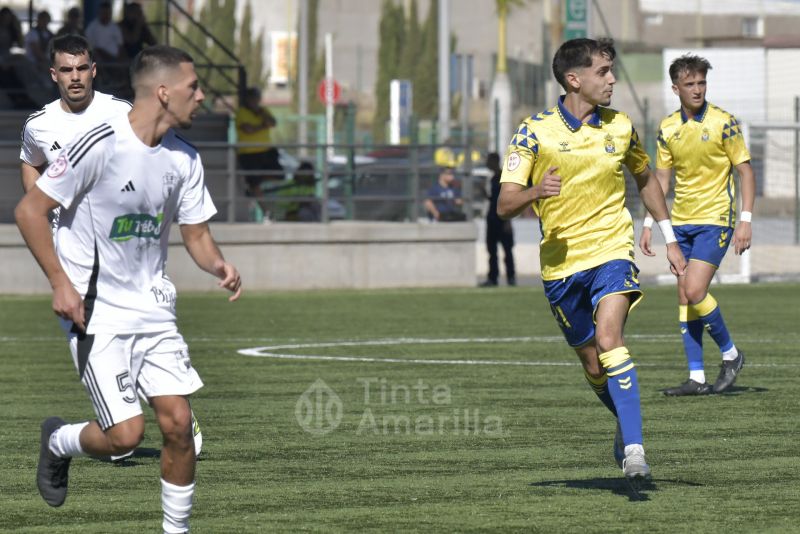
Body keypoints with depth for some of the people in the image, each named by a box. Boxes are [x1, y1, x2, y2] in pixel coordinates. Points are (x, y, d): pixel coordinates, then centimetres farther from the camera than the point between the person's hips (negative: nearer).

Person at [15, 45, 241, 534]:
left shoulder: (184, 158, 3)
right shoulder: (99, 146, -17)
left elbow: (196, 234, 13)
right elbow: (30, 210, -10)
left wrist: (218, 265, -10)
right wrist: (61, 283, -15)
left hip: (153, 306, 6)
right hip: (97, 310, -6)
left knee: (178, 421, -5)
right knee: (125, 433, -12)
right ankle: (59, 441, 21)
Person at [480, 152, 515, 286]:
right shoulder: (494, 178, 15)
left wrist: (508, 221, -17)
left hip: (502, 219, -8)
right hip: (493, 218, 8)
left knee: (507, 249, -3)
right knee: (492, 249, 6)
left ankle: (511, 277, 1)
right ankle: (492, 278, 7)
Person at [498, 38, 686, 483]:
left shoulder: (620, 127, 4)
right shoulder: (535, 133, -5)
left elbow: (646, 179, 22)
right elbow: (505, 205, -10)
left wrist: (670, 239, 21)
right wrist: (536, 191, -31)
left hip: (611, 251, -1)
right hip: (562, 263, 1)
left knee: (609, 340, -24)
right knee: (593, 366, 9)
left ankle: (633, 448, -31)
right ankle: (627, 424, 38)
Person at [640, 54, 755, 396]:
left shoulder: (724, 123, -8)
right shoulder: (668, 128, 6)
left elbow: (746, 172, -5)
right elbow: (661, 178, 14)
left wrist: (745, 220, -12)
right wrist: (649, 224, 8)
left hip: (715, 220, -5)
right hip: (681, 222, 5)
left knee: (695, 291, -17)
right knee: (684, 298, 2)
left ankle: (730, 354, 4)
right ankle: (697, 378, 6)